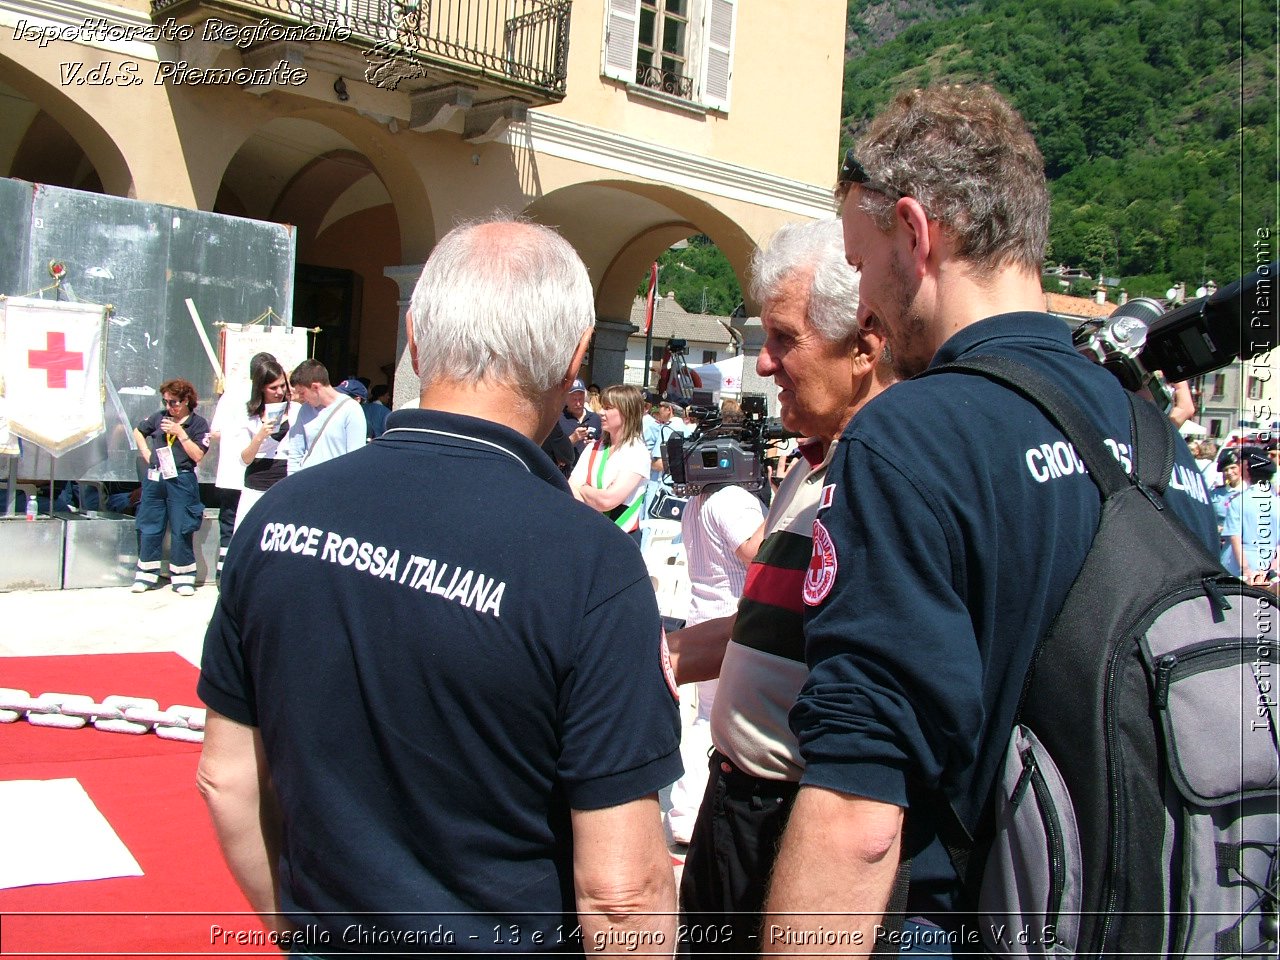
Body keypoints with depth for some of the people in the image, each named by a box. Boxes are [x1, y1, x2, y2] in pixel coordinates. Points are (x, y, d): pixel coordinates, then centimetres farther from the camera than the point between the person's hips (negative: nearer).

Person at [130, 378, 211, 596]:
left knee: (181, 530, 0)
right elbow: (138, 431, 23)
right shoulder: (159, 417, 6)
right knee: (149, 528, 9)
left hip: (181, 481, -4)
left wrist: (180, 433, -16)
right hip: (154, 479, 4)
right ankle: (146, 574, 19)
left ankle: (183, 577, 8)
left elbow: (198, 456, -13)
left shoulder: (198, 423, -5)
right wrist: (146, 453, 10)